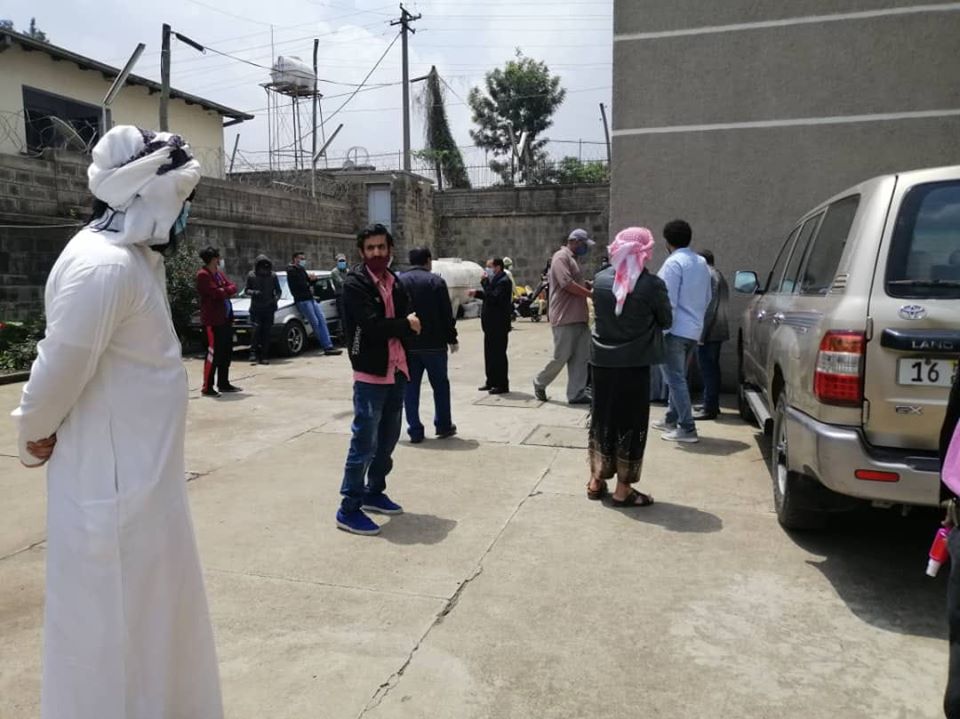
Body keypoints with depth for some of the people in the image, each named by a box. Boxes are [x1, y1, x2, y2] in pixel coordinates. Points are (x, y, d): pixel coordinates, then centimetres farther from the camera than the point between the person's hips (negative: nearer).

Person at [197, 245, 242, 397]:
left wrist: (224, 291, -10)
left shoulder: (220, 273, 17)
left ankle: (223, 383, 23)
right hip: (213, 320, -9)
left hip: (226, 318, 9)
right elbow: (217, 293, -19)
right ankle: (207, 387, -3)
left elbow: (233, 287, 8)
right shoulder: (203, 275, -11)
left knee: (227, 352, 13)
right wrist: (227, 291, -2)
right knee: (214, 353, -8)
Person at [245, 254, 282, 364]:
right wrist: (253, 292, -13)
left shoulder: (273, 275, 2)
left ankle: (263, 356, 5)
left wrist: (276, 297, -12)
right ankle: (253, 353, -5)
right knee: (256, 329, -14)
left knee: (266, 332, 0)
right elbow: (247, 290, 8)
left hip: (269, 309, 1)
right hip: (256, 309, -1)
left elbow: (278, 290, 9)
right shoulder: (251, 275, 1)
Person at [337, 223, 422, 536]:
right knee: (365, 442, -7)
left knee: (387, 439, 17)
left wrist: (391, 329, -15)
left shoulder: (394, 282, 12)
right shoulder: (354, 283, -10)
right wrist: (405, 325, -9)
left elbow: (411, 323, 5)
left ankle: (374, 492, 32)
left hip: (396, 370, 8)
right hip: (370, 373, -8)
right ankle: (348, 508, 2)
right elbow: (373, 326, -22)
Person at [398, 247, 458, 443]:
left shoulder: (398, 282, 4)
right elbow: (447, 314, -6)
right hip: (433, 343, -2)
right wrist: (452, 339, 3)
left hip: (407, 344, 2)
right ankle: (443, 426, 18)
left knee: (410, 387, 7)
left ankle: (415, 431, 7)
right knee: (440, 385, 12)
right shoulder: (436, 281, -4)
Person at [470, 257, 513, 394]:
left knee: (499, 354, -4)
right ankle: (491, 381, 25)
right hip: (491, 324, 10)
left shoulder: (503, 281, -16)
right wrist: (476, 293, 14)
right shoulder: (495, 280, 15)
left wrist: (485, 282, -21)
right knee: (490, 353, 15)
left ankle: (502, 385, 3)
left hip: (499, 325, -10)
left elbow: (494, 298, -27)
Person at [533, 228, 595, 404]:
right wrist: (591, 294, -14)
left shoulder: (573, 259, 21)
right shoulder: (561, 257, -9)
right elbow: (567, 284, -20)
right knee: (561, 356, -2)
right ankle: (540, 383, 18)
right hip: (565, 318, -9)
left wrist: (591, 284, 5)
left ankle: (576, 393, 11)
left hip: (579, 317, 9)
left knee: (581, 357, 6)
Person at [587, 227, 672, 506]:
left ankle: (596, 481, 24)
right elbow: (666, 321, 1)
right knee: (630, 424, 5)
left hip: (602, 360, 4)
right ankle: (623, 490, 11)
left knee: (601, 419, 15)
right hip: (634, 363, -4)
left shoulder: (600, 279, -1)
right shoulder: (652, 284, -12)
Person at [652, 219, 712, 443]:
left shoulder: (674, 263, -14)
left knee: (675, 379, -3)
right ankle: (671, 418, 29)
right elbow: (707, 298, 16)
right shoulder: (702, 263, 12)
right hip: (694, 330, 9)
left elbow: (668, 302, -18)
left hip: (675, 330, -8)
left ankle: (687, 429, -4)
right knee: (678, 377, 19)